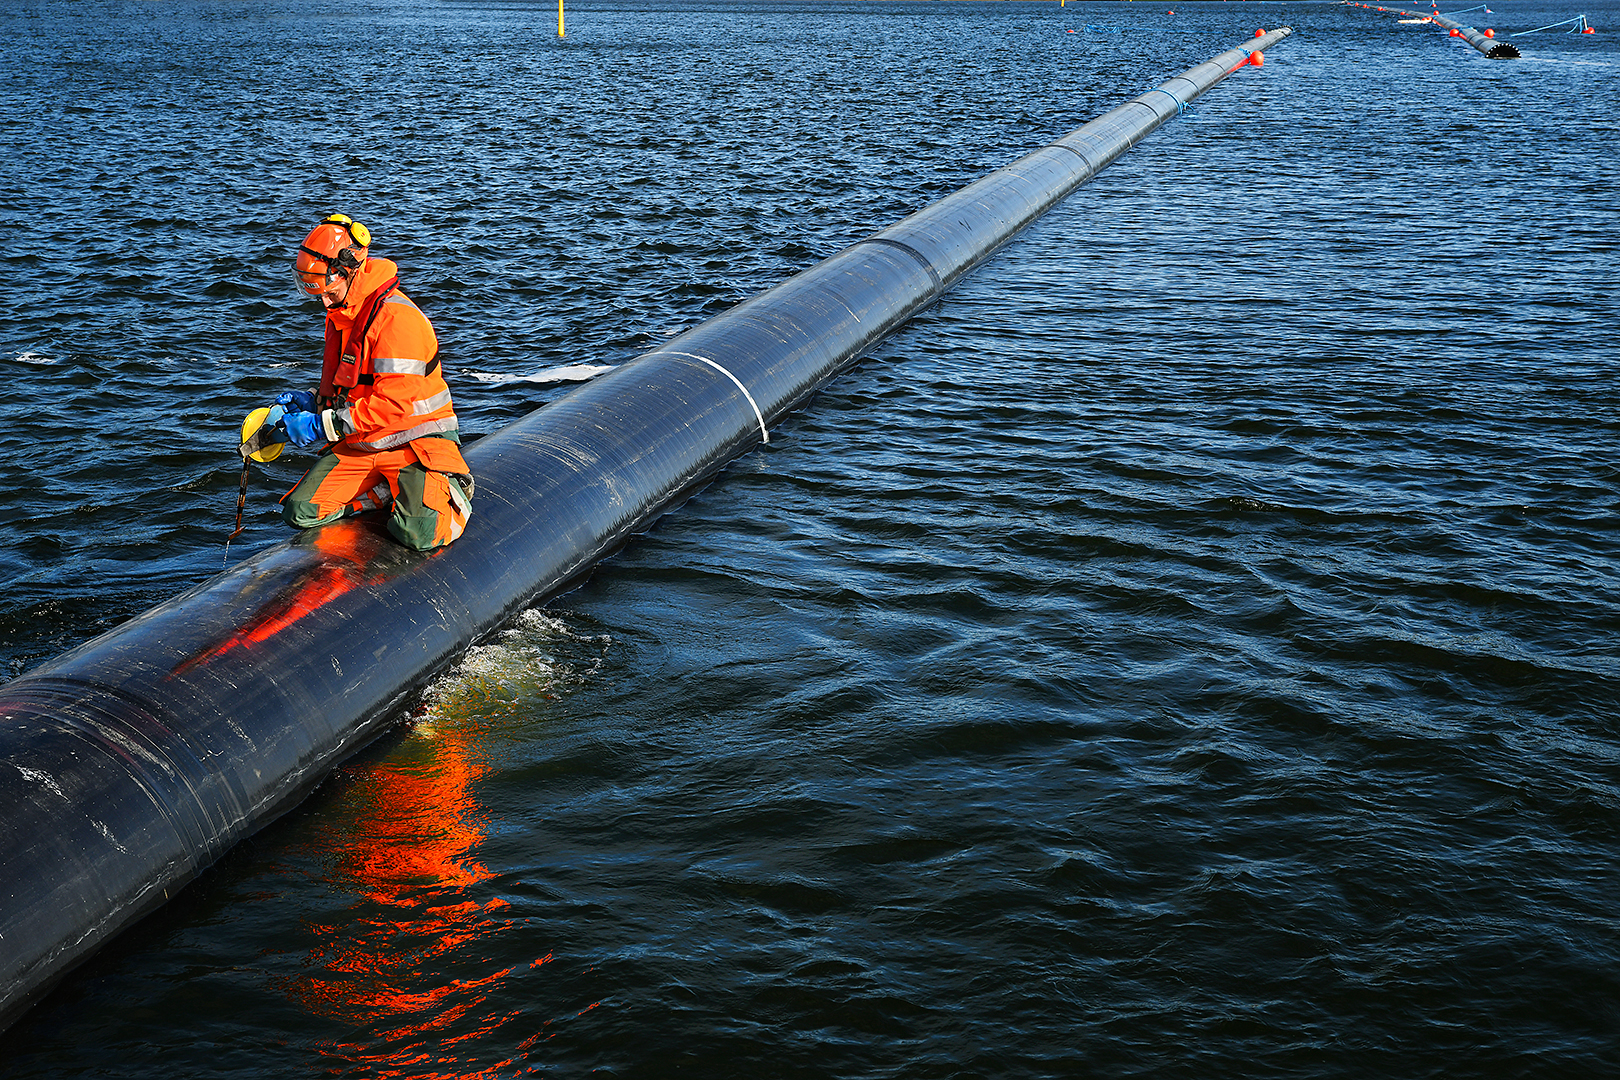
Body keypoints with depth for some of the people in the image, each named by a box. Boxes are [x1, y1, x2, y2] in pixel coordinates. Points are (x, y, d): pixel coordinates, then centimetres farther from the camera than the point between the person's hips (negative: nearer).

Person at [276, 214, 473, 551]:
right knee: (299, 513, -10)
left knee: (419, 535, -29)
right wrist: (311, 400, 3)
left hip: (414, 440, -8)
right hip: (357, 443, 8)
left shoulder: (397, 316, -20)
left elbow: (394, 403, -26)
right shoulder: (339, 315, 11)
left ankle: (451, 490, 4)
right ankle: (390, 490, 4)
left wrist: (323, 425, -24)